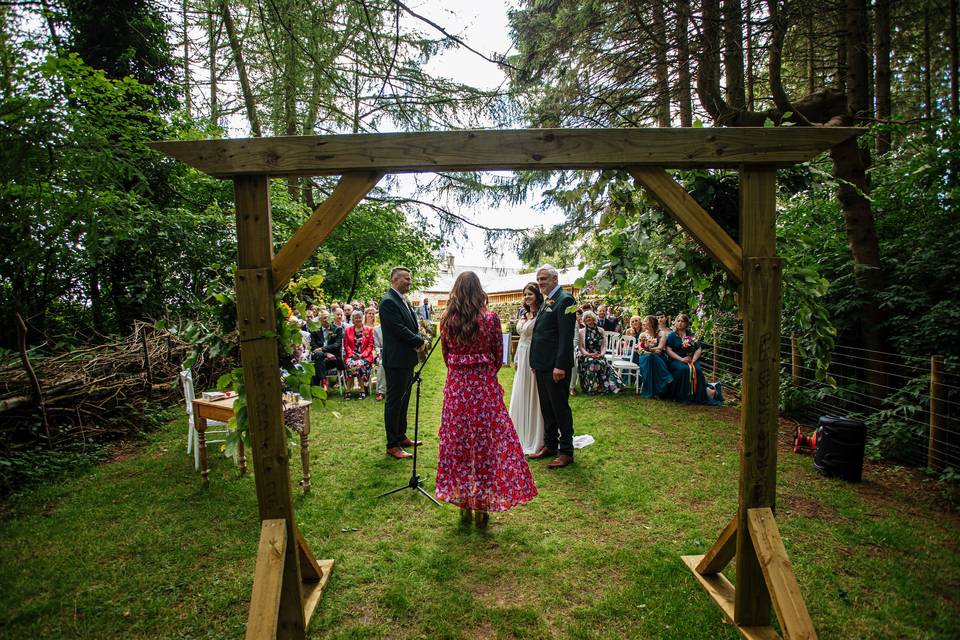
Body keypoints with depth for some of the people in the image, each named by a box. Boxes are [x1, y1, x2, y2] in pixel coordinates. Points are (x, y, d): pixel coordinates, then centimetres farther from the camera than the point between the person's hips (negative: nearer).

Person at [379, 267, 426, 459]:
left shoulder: (402, 300, 14)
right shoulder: (388, 301, -16)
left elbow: (411, 326, 16)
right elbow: (400, 329, -22)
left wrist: (417, 343, -3)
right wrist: (419, 342, -10)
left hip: (407, 360, 10)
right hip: (396, 361, -10)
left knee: (403, 400, 18)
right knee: (394, 402, 0)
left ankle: (401, 436, 30)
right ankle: (392, 445, 9)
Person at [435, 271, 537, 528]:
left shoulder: (446, 320, -2)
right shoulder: (490, 318, -9)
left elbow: (446, 356, 7)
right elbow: (498, 357, -1)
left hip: (456, 387, 2)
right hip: (485, 388, -2)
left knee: (458, 443, 12)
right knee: (486, 444, 8)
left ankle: (463, 505, 23)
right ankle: (482, 506, 18)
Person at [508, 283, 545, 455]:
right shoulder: (525, 315, 13)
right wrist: (517, 359, 15)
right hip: (522, 359, 8)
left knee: (533, 398, 0)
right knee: (520, 397, 13)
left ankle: (536, 440, 13)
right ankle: (521, 437, 26)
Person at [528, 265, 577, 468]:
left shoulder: (565, 299, -13)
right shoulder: (546, 301, 16)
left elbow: (566, 336, -19)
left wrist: (560, 365, -23)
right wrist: (535, 363, 16)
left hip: (556, 366, -9)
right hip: (542, 365, 9)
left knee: (560, 408, 1)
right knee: (546, 408, 16)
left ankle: (566, 451, 13)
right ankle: (550, 445, 29)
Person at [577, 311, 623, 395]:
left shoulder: (601, 330, 11)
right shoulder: (581, 332, 7)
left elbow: (604, 345, 6)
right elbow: (581, 347, 1)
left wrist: (601, 354, -13)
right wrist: (589, 354, -16)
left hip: (599, 356, 1)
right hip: (586, 356, -1)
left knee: (602, 363, -31)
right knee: (591, 364, -34)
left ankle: (604, 387, -18)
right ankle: (591, 388, -23)